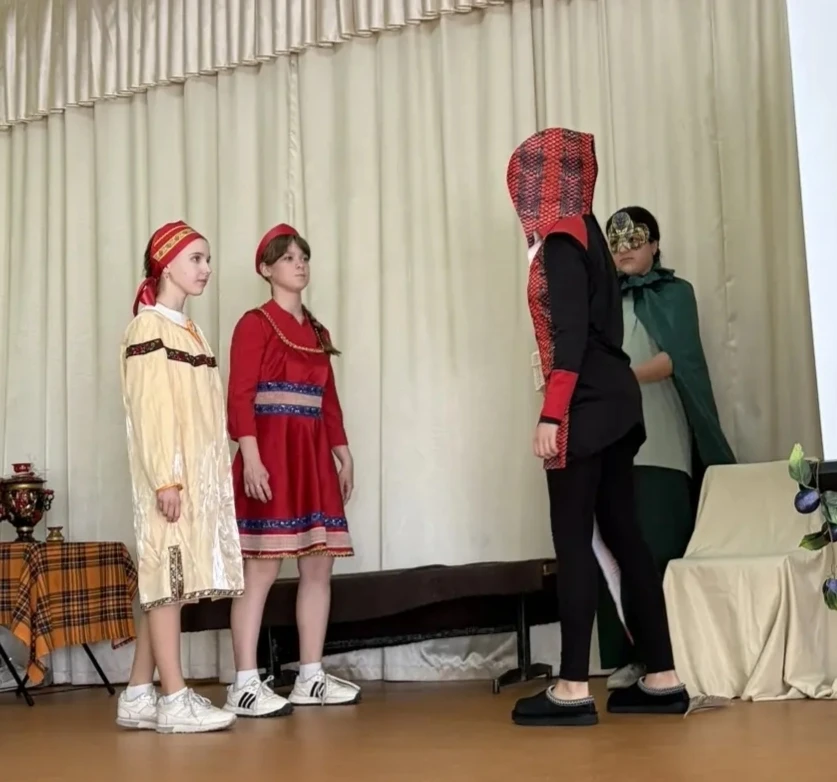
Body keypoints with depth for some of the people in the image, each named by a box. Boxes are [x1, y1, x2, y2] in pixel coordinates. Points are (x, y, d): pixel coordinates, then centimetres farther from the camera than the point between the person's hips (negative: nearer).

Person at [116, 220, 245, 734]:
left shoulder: (190, 331, 19)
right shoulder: (149, 327, -6)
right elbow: (150, 409, -14)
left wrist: (215, 476, 13)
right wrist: (165, 479, -21)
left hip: (201, 474, 8)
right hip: (171, 475, -8)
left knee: (169, 579, 7)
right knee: (170, 576, -8)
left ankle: (140, 695, 13)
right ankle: (174, 700, -5)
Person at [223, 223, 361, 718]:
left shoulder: (317, 331, 19)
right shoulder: (255, 324, -3)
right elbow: (240, 397, -11)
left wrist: (343, 455, 14)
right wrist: (251, 458, -21)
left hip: (313, 458, 8)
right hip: (271, 456, -7)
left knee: (319, 566, 6)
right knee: (262, 568, -8)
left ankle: (311, 677, 14)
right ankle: (245, 685, -3)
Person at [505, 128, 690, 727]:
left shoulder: (561, 240, -8)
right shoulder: (584, 233, 19)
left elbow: (570, 335, -18)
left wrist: (551, 414, -22)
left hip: (586, 407, -9)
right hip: (612, 401, 9)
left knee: (573, 539, -7)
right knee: (621, 534, 8)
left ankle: (574, 688, -4)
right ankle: (662, 678, 11)